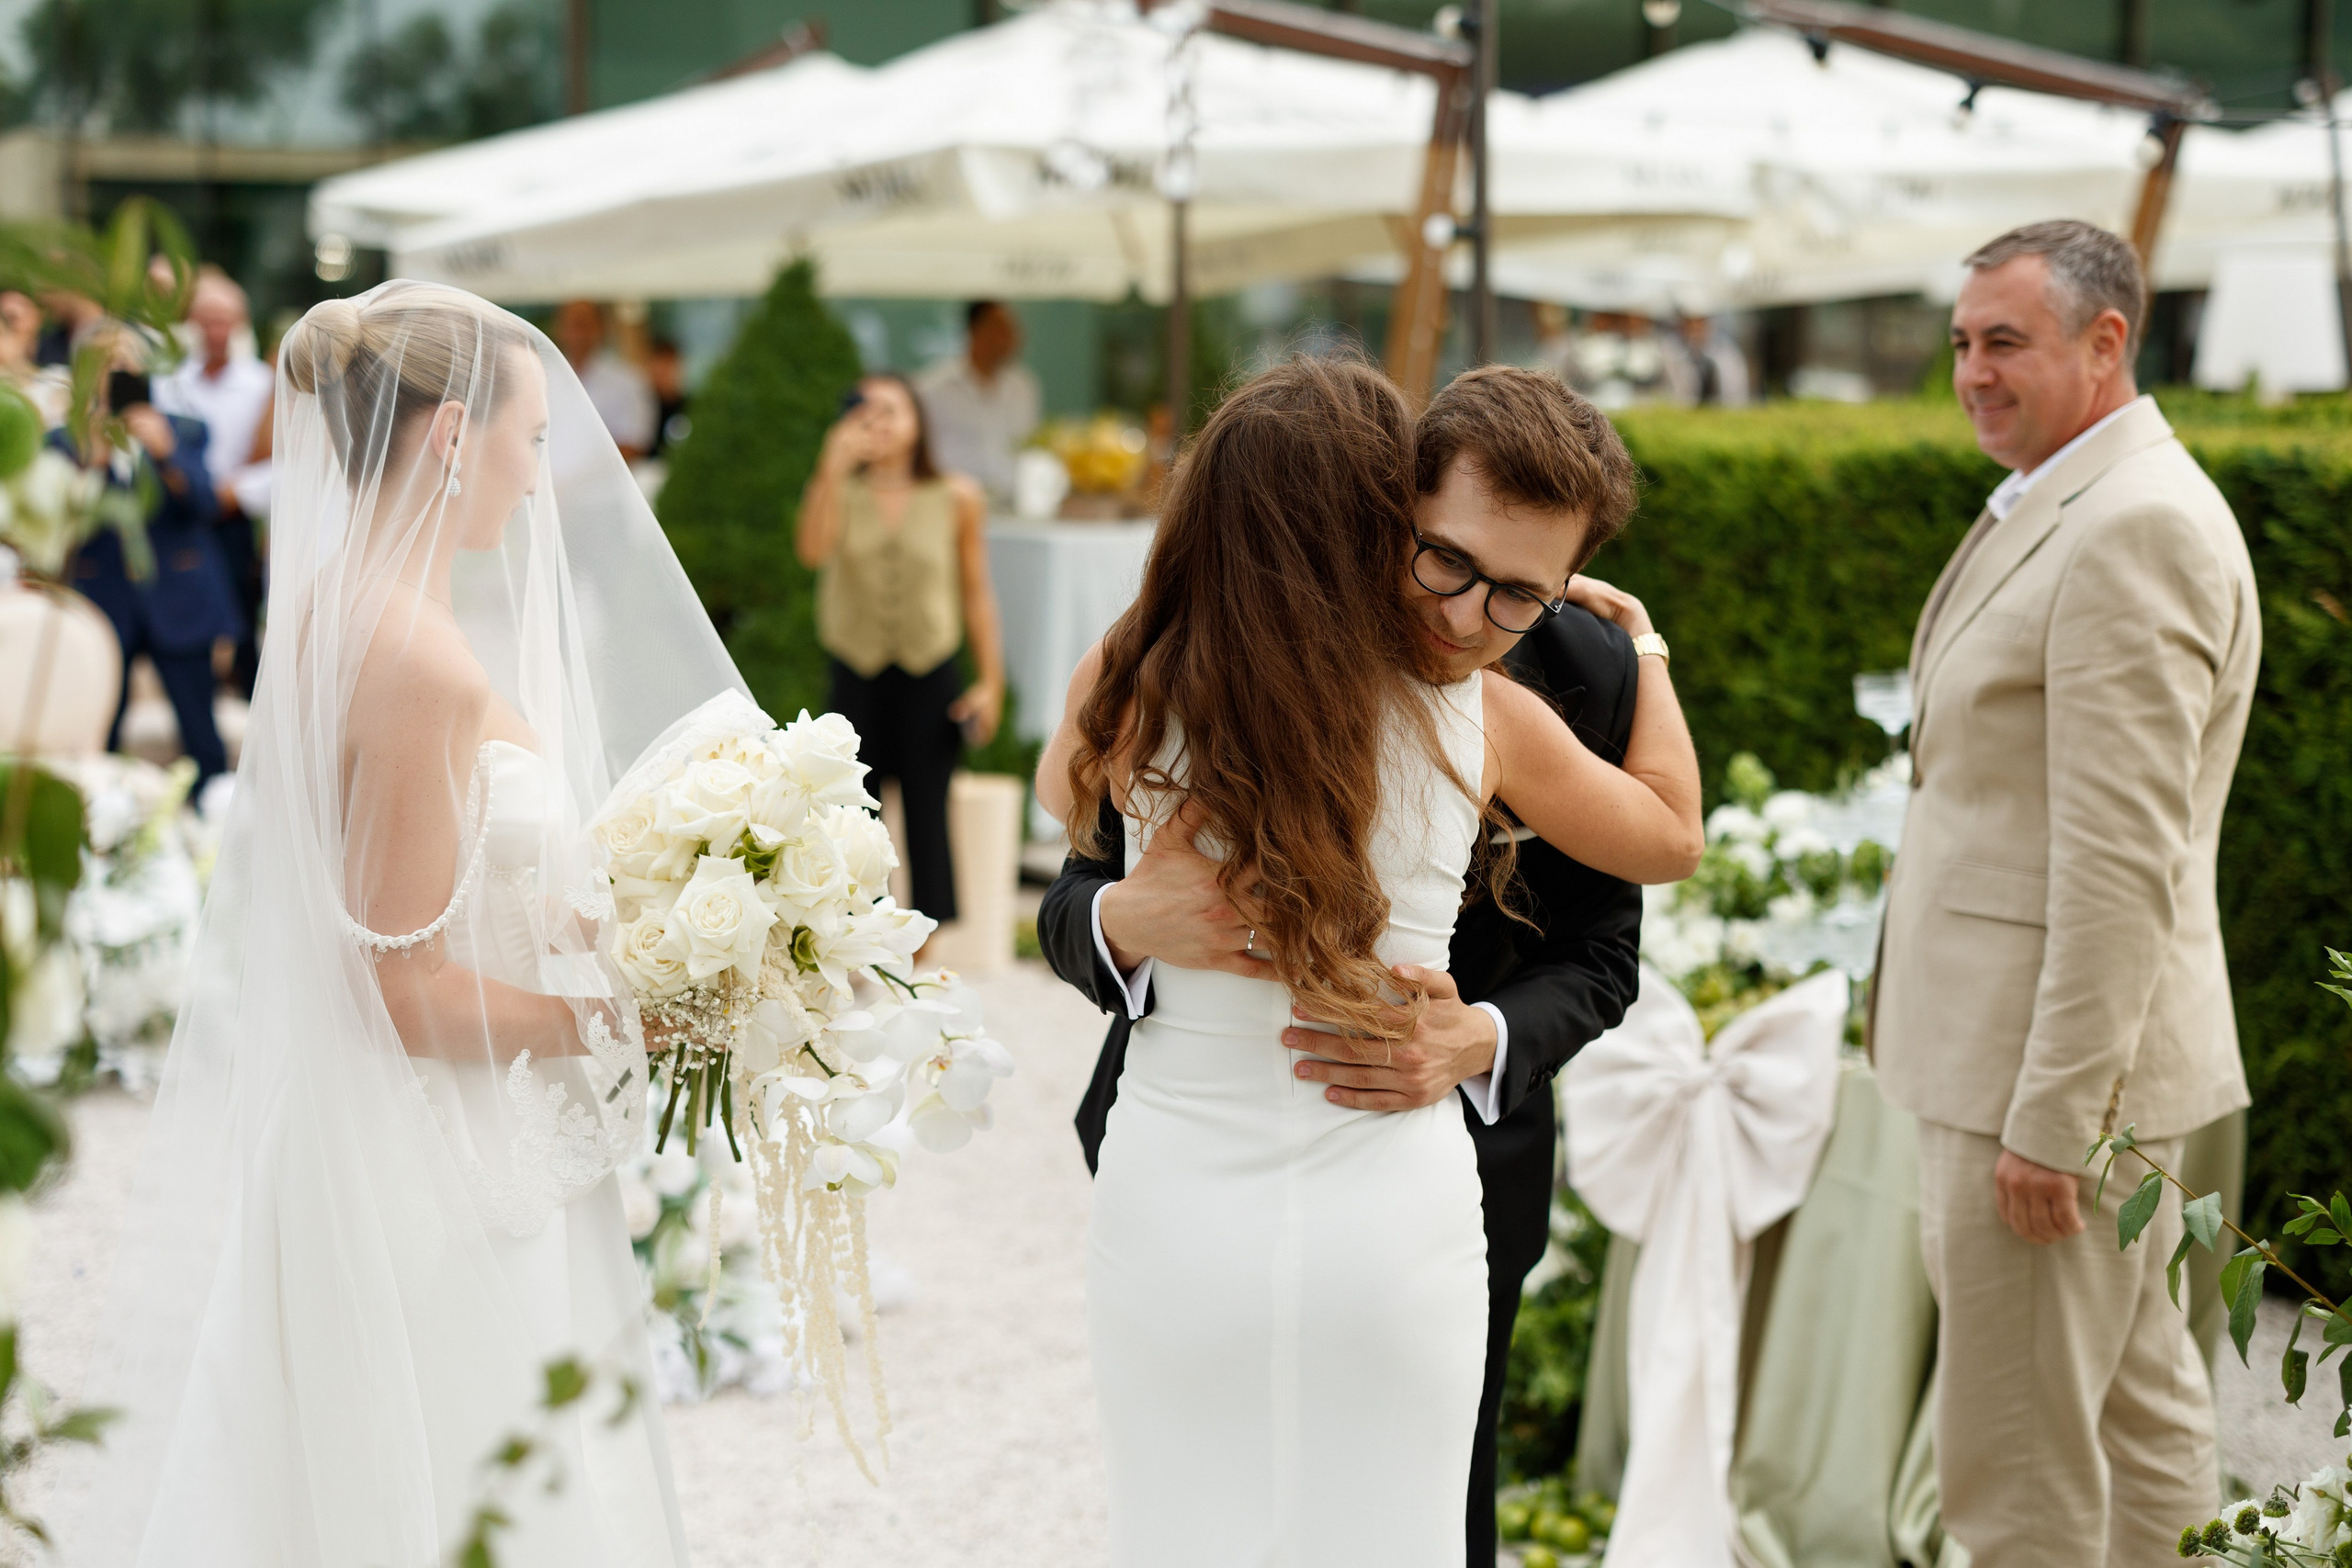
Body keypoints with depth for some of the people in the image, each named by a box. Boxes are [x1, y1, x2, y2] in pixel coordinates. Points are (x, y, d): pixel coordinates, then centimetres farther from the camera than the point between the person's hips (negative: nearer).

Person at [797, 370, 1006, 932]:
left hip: (930, 675, 0)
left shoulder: (956, 498, 2)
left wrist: (991, 679, 3)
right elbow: (812, 550, -19)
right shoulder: (839, 490, 1)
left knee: (926, 815, 1)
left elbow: (976, 592, 7)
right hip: (856, 674, 0)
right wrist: (833, 469, -27)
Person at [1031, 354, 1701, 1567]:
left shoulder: (1126, 690, -10)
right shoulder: (1485, 720, -9)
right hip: (1393, 1237, 0)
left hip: (1175, 1226, 0)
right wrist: (1641, 647, 25)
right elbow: (1672, 838, 12)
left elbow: (1063, 797, 16)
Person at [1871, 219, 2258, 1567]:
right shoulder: (2060, 509, 15)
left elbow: (2125, 856, -23)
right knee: (2138, 1417, 18)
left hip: (2060, 1059, -10)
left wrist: (2052, 1114, -23)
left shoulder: (2135, 527, -18)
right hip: (2023, 1047, 10)